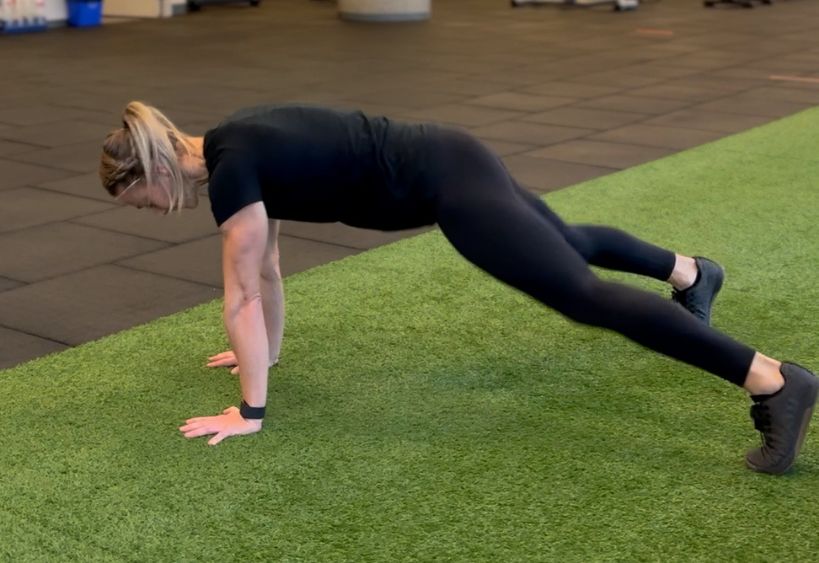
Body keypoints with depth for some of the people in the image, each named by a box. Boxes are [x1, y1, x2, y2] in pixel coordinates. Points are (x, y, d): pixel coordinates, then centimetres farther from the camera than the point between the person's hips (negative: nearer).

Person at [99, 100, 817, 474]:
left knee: (581, 293, -15)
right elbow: (266, 270, 20)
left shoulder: (229, 171, -18)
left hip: (442, 181, -10)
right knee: (566, 245, 30)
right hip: (446, 162, 10)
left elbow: (241, 296, -15)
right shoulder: (237, 148, 9)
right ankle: (693, 272, 55)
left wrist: (250, 411, -9)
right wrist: (267, 353, 27)